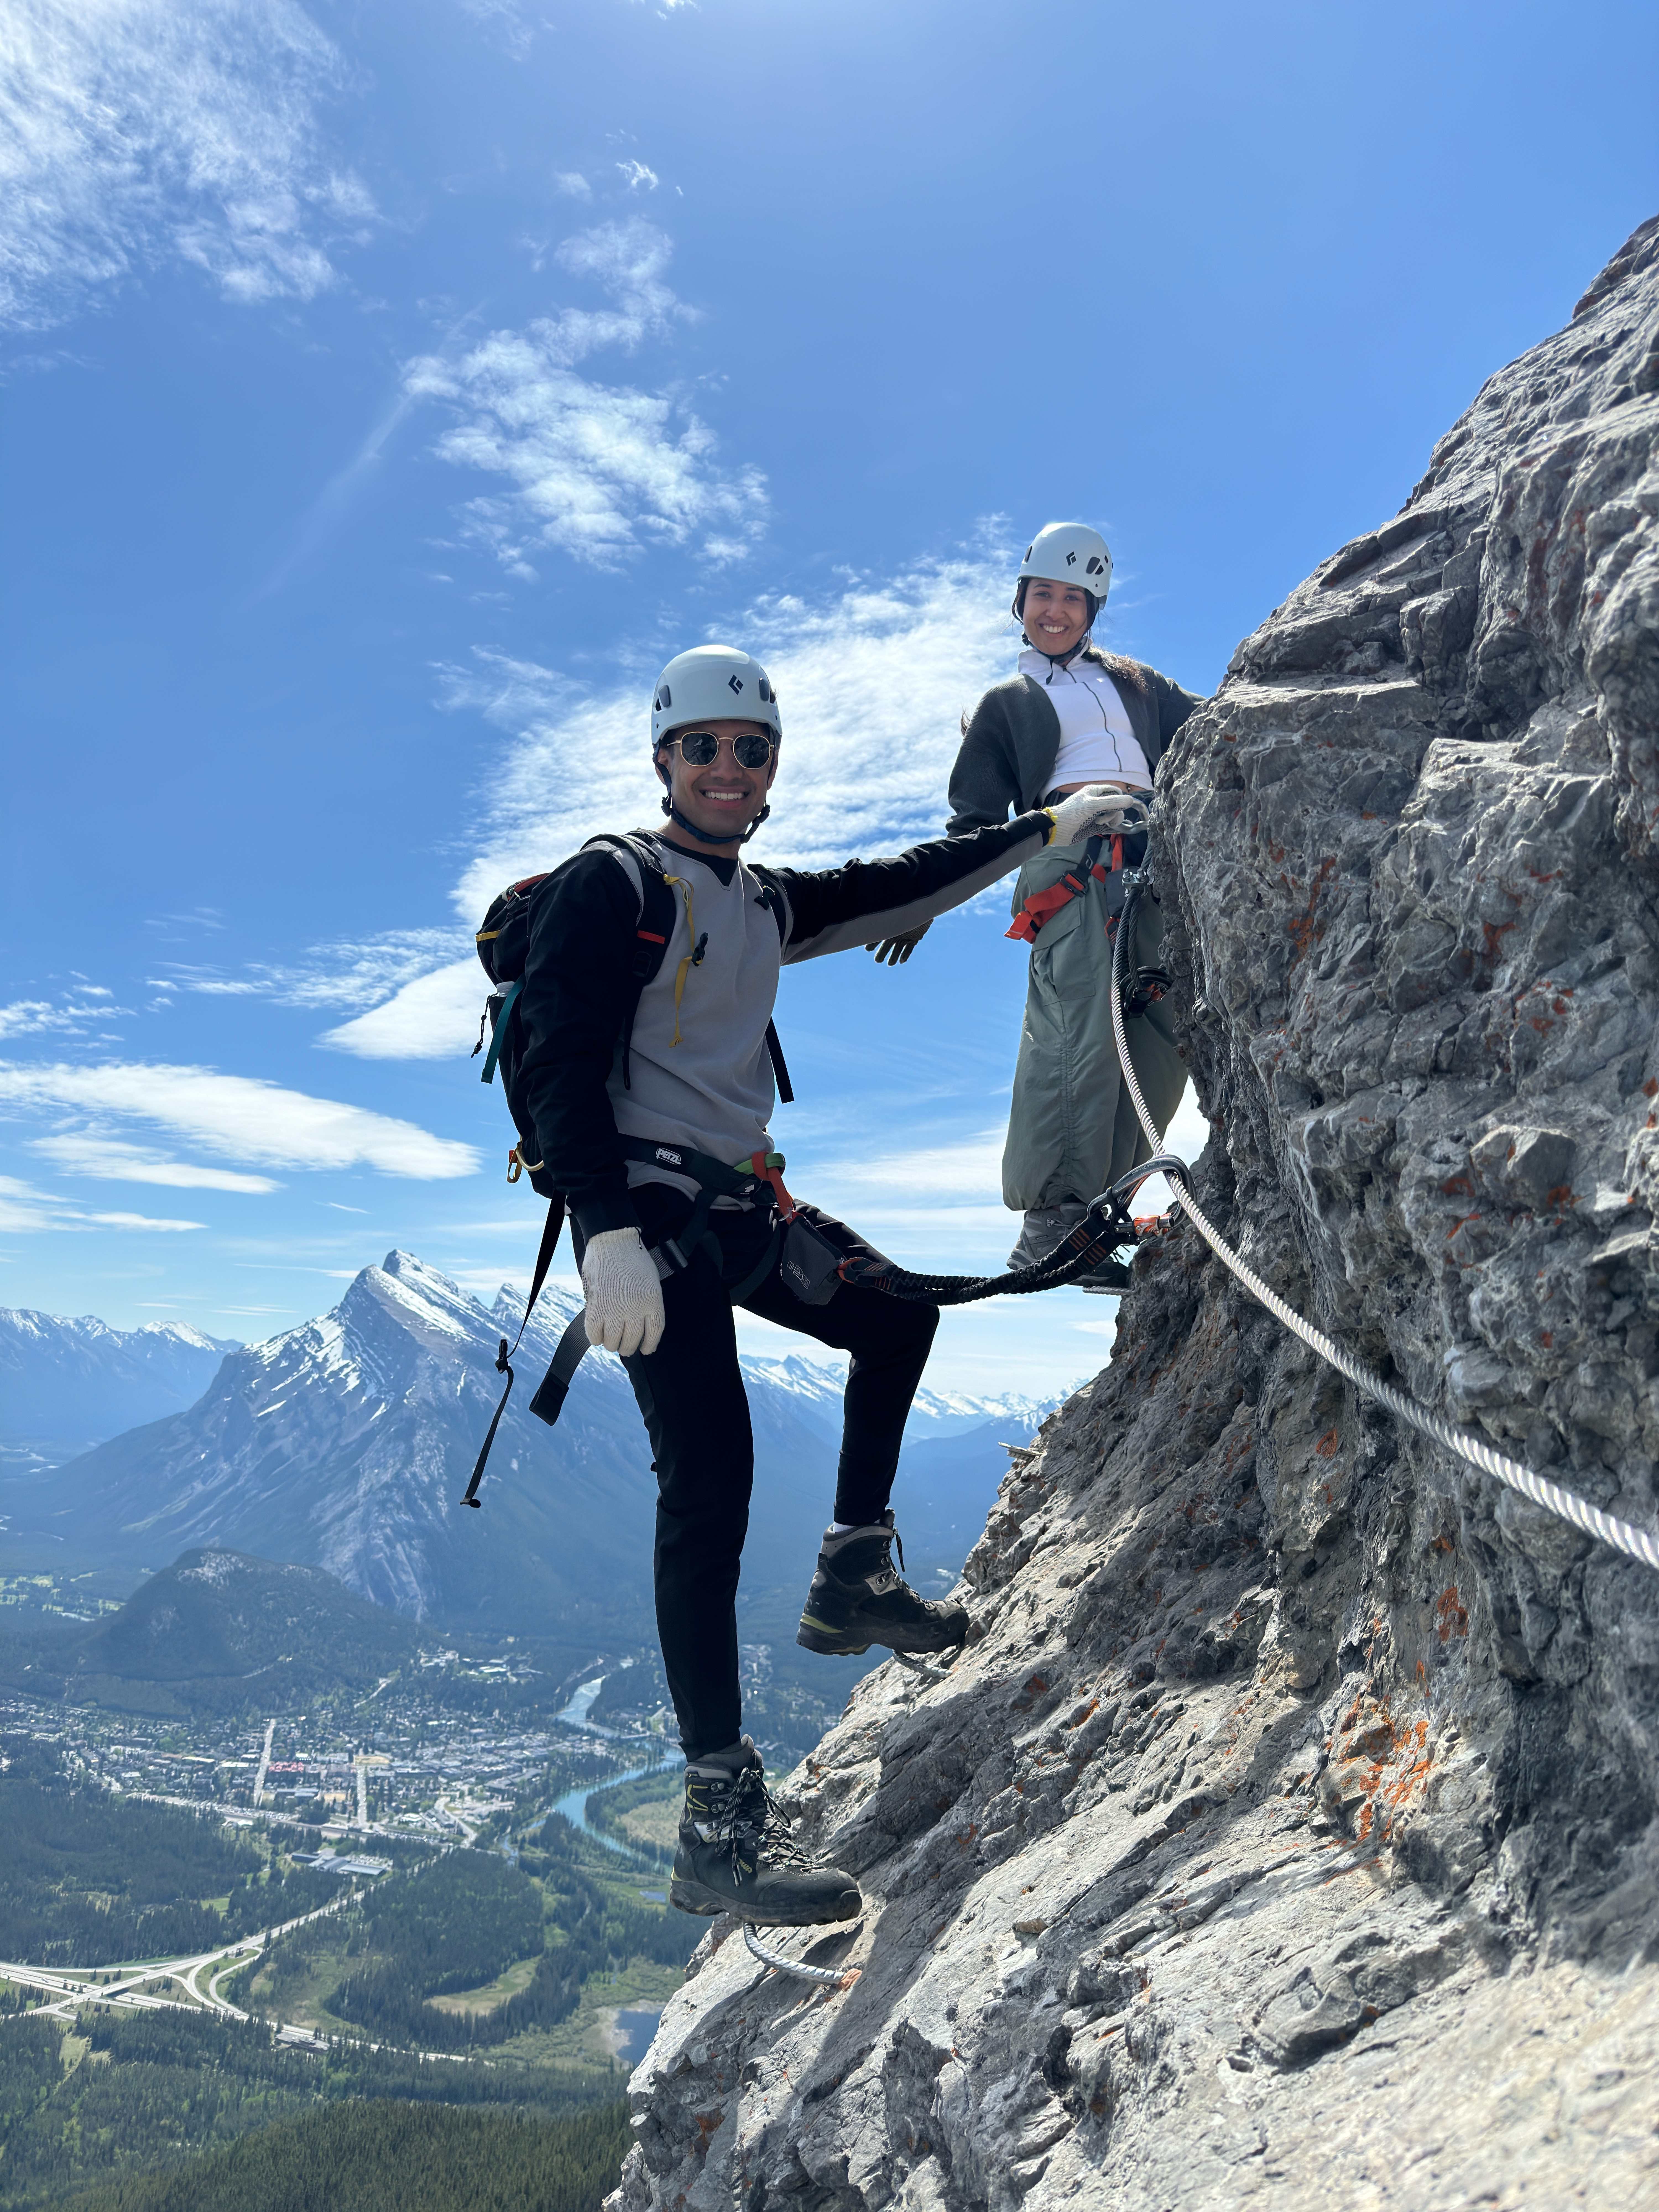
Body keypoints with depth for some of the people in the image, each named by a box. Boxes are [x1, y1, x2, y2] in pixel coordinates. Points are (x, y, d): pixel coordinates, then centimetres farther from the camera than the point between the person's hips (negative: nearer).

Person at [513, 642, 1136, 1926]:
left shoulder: (767, 901, 16)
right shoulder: (612, 885, -8)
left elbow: (898, 889, 23)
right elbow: (560, 1060, -17)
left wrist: (1044, 830, 24)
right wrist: (609, 1230, -27)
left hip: (743, 1208, 9)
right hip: (648, 1213, -9)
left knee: (899, 1317, 20)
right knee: (711, 1472, -18)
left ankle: (855, 1578, 28)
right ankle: (721, 1820, -13)